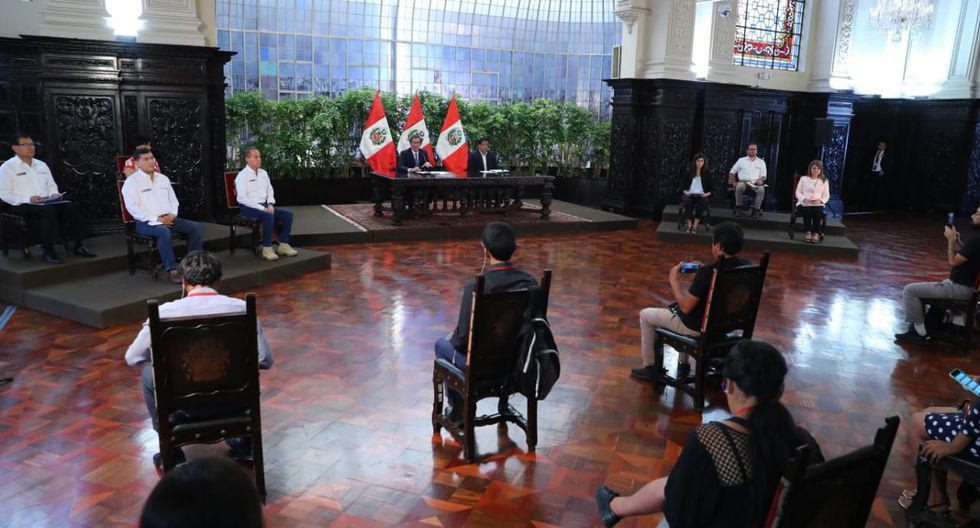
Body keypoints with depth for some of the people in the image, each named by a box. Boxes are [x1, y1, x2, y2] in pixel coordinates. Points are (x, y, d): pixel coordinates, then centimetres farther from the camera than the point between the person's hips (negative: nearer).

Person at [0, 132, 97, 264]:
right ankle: (48, 251, -34)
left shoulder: (41, 165, 23)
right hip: (22, 205, -6)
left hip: (47, 202, 6)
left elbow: (52, 185, 28)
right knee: (48, 210, -36)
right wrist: (28, 199, -20)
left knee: (70, 207, -21)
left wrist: (54, 194, 3)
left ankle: (78, 245, -20)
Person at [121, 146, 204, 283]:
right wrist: (156, 219, -18)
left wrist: (172, 214, 0)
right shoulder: (131, 182, -1)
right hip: (146, 222, -6)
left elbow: (173, 200, 23)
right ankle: (172, 270, -36)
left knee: (196, 227, -13)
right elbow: (133, 207, -10)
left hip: (168, 219, 6)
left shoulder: (163, 178, 19)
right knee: (163, 231, -38)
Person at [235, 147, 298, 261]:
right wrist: (262, 208, -19)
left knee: (288, 214, -12)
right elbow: (242, 198, -15)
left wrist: (270, 204, -1)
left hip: (264, 206, 7)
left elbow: (270, 191, 20)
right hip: (249, 208, -7)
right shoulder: (242, 176, -7)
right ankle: (267, 249, -28)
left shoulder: (263, 173, 15)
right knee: (269, 216, -35)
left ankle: (283, 245, -11)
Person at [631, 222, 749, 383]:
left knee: (645, 315, 13)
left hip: (700, 326, -7)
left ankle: (649, 368, 25)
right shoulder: (746, 266, -9)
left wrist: (674, 280, -11)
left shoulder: (708, 272, -31)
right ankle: (683, 364, 40)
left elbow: (685, 307, -23)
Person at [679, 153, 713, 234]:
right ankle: (689, 225, -29)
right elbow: (682, 185, 10)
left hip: (702, 196, 0)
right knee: (687, 201, -36)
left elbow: (712, 187, 10)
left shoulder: (707, 173, 9)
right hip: (689, 195, 0)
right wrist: (685, 192, -9)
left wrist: (708, 193, -8)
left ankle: (695, 226, -31)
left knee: (703, 202, -35)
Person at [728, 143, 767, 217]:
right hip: (743, 182, -1)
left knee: (761, 190, -34)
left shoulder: (761, 162, 22)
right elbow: (732, 173, 17)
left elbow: (763, 175, 14)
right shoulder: (741, 160, 19)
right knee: (739, 187, -38)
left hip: (755, 183, 1)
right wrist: (734, 182, -1)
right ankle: (738, 207, -24)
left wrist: (761, 180, -10)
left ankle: (755, 210, -29)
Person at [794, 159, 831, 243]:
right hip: (804, 204, -1)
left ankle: (815, 233, -31)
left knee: (817, 210, -35)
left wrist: (820, 200, -10)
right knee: (807, 211, -35)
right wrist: (804, 199, -12)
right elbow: (798, 193, 9)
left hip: (818, 204, 1)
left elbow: (826, 195, 13)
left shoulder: (824, 181, 19)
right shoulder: (803, 179, 16)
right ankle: (808, 232, -33)